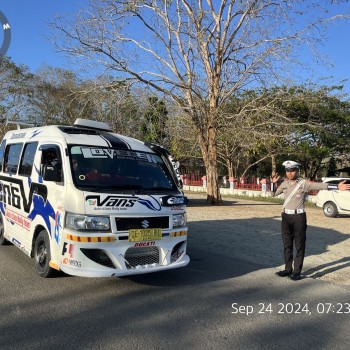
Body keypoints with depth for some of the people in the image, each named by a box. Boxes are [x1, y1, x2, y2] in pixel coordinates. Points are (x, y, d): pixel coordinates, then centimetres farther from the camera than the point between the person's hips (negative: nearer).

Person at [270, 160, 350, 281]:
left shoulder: (304, 183, -7)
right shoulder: (284, 183, 8)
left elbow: (321, 185, -16)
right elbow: (274, 194, 18)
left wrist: (337, 186, -28)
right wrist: (273, 183, 2)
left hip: (299, 217, -5)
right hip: (286, 216, 5)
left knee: (299, 245, 3)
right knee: (287, 244, 12)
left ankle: (297, 271, 12)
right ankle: (288, 269, 24)